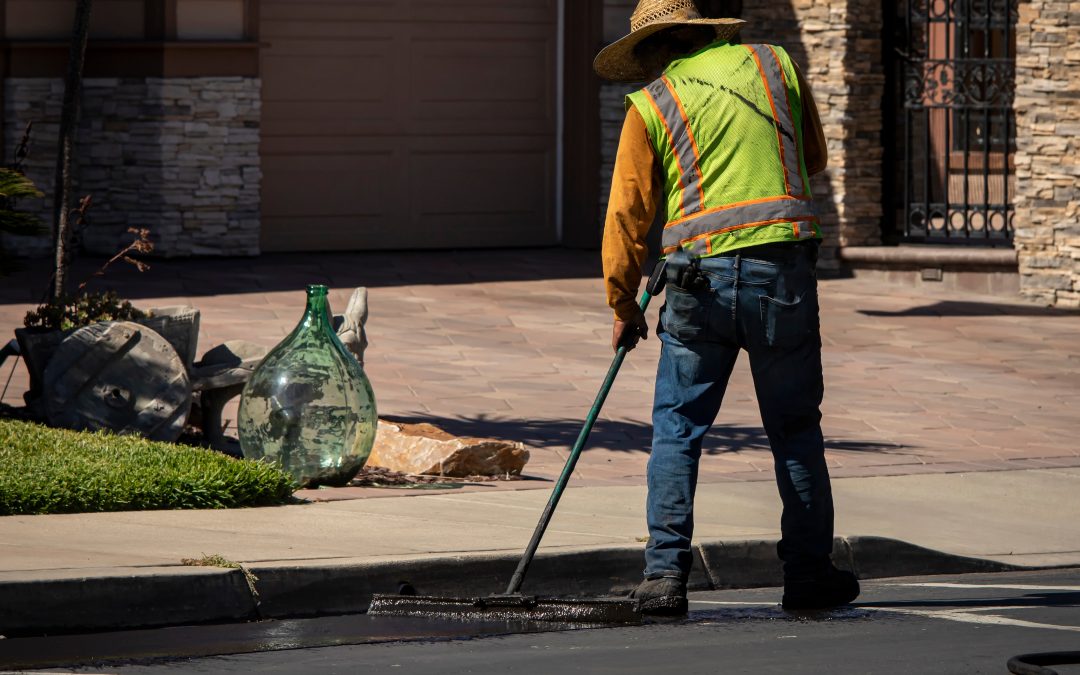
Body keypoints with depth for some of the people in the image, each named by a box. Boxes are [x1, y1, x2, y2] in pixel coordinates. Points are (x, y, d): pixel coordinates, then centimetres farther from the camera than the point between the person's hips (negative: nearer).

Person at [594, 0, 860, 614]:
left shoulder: (651, 105, 5)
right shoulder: (775, 64, 12)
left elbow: (628, 214, 6)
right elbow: (815, 159, 24)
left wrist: (625, 305, 16)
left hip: (701, 276, -1)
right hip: (786, 270, 2)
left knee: (677, 430, 7)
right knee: (796, 428, 11)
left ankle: (666, 573, -1)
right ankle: (809, 572, 13)